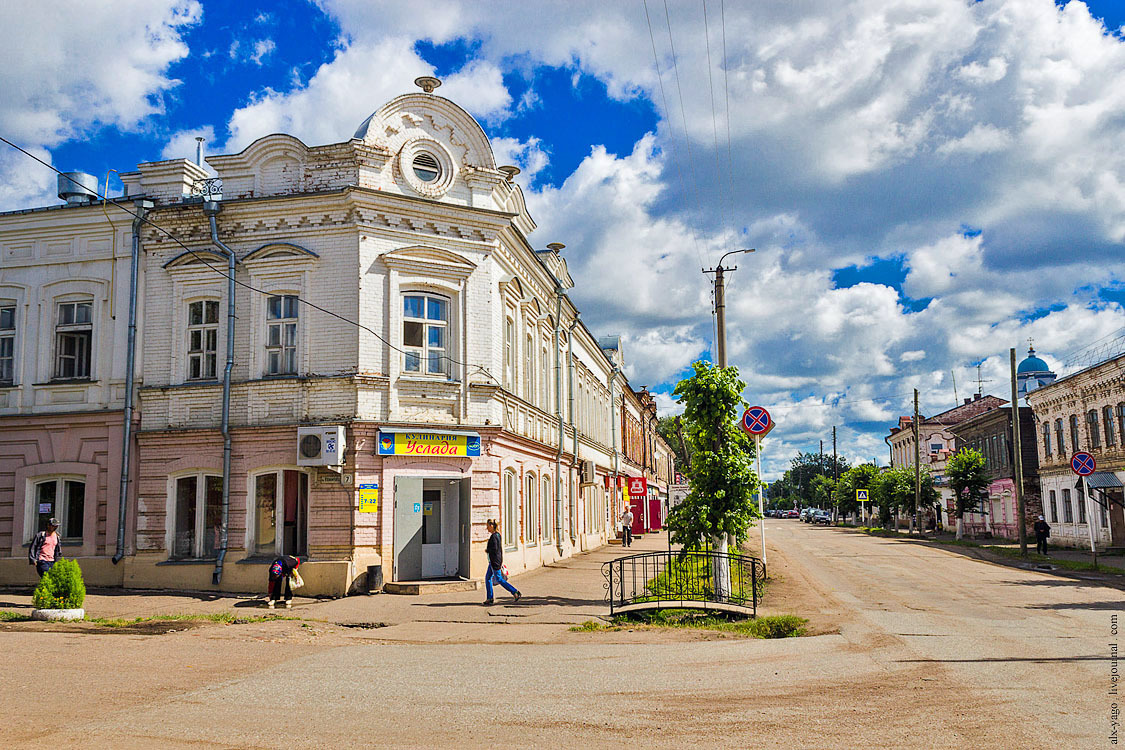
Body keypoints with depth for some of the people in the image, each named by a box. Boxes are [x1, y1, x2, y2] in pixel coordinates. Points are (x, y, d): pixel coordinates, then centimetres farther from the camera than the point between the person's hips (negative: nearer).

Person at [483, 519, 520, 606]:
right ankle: (489, 598, 15)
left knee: (499, 579, -4)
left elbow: (495, 549, -27)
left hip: (495, 561, -10)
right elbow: (501, 548, 18)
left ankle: (515, 592, -3)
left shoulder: (493, 536, -18)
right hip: (493, 561, 10)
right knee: (487, 578, 12)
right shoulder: (497, 534, 11)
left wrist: (487, 550, -8)